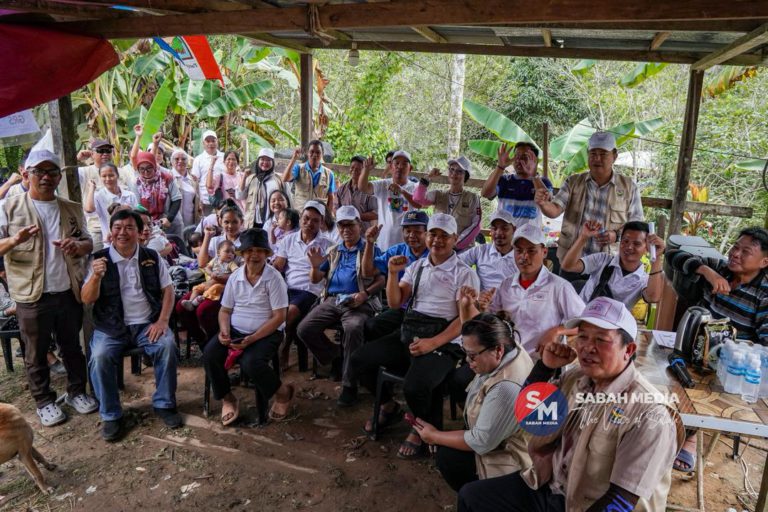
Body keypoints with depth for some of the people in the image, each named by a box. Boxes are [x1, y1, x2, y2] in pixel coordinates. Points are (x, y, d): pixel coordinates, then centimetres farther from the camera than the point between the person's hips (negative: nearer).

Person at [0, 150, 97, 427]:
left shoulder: (72, 209, 8)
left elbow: (88, 243, 12)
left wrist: (78, 245, -11)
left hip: (69, 292, 3)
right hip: (32, 297, -3)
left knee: (72, 347, 16)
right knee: (36, 354, 11)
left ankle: (76, 391, 32)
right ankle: (44, 401, 26)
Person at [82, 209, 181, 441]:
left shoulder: (152, 257, 6)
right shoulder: (99, 259, 1)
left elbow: (168, 290, 7)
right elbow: (87, 299, -3)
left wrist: (162, 320, -7)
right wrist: (96, 276, -23)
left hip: (147, 323, 1)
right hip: (111, 327, 0)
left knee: (167, 346, -26)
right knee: (100, 357, -28)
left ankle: (164, 404, -5)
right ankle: (110, 415, -6)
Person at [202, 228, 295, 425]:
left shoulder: (274, 278, -11)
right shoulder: (235, 277, 5)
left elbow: (279, 317, -13)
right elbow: (225, 310, 11)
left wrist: (251, 339, -21)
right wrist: (224, 330, -11)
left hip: (266, 333, -5)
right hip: (235, 330, 5)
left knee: (250, 363, -31)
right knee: (209, 354, -19)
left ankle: (282, 392, 0)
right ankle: (227, 398, 5)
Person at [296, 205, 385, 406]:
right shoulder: (333, 252, 22)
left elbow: (381, 279, 1)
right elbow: (315, 279, 17)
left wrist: (365, 293, -18)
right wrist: (315, 266, -6)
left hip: (358, 303, -5)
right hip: (332, 300, 5)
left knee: (353, 329, -37)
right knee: (304, 329, -17)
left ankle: (349, 385, -24)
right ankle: (335, 359, 5)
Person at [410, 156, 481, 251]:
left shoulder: (472, 198, 2)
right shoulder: (438, 195, 9)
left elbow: (476, 226, -3)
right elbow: (418, 199, -7)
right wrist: (427, 177, -10)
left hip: (464, 248, -2)